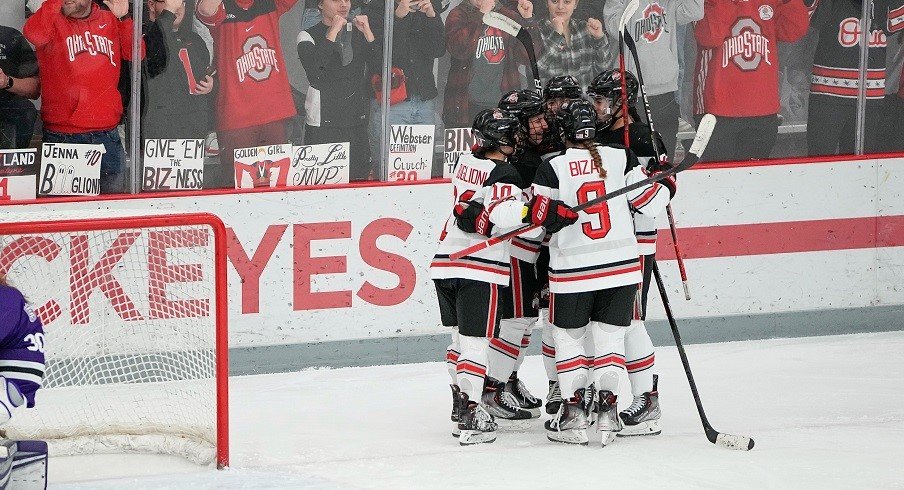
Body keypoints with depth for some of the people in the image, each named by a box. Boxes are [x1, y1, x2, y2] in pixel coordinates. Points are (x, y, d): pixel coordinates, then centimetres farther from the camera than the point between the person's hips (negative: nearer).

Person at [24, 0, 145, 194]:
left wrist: (124, 18, -8)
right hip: (63, 137, -3)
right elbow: (34, 34, -21)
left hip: (106, 136, 3)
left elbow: (135, 54, 3)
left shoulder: (110, 21, 12)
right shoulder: (53, 20, 1)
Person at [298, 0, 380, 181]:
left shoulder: (358, 33, 12)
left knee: (359, 178, 5)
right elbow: (314, 70, -20)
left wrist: (367, 33, -7)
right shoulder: (308, 36, -1)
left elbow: (378, 68, 3)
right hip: (323, 125, -4)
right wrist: (333, 32, -19)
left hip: (357, 121, 4)